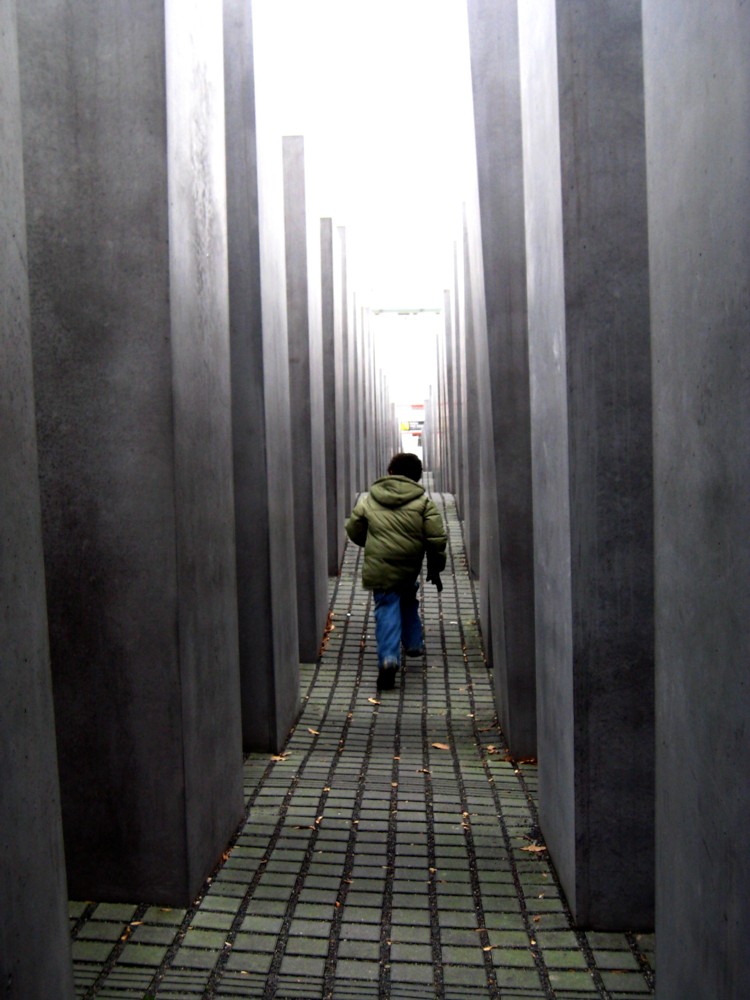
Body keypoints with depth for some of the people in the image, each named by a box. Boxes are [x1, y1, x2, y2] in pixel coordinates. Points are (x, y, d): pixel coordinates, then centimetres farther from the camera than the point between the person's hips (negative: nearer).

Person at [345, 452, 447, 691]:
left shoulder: (368, 500, 5)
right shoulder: (423, 501, 1)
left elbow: (354, 531, 13)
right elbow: (436, 537, -3)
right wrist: (435, 567, 7)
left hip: (379, 568, -1)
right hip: (410, 568, 1)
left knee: (387, 610, 1)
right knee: (408, 601, 27)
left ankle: (389, 658, -17)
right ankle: (414, 644, 38)